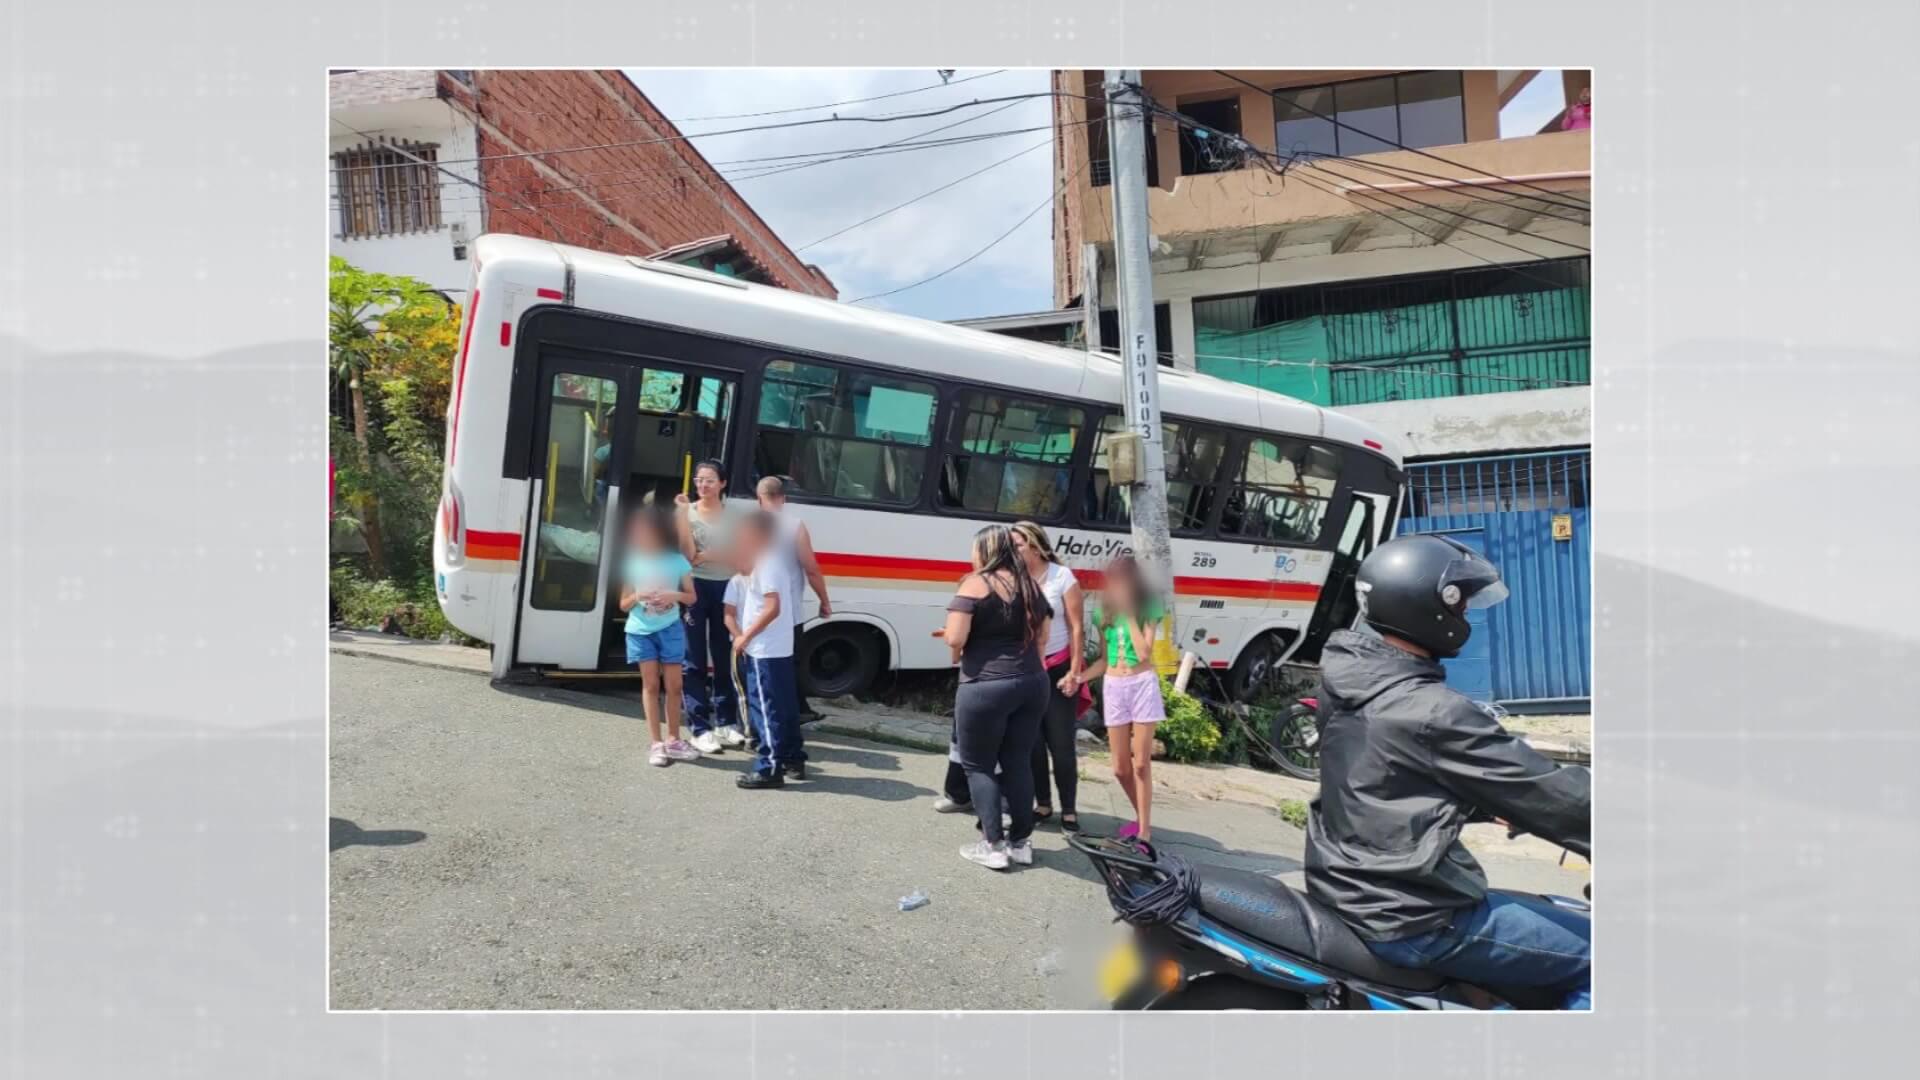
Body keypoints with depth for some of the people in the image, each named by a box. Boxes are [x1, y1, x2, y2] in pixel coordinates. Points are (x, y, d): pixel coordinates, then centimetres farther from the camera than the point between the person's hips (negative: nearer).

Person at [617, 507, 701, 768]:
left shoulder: (677, 561, -4)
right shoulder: (632, 563, -2)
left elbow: (691, 597, 3)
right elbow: (624, 605, 3)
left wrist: (674, 595, -17)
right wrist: (638, 596, -18)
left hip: (669, 629, 0)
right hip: (640, 631, 0)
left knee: (673, 686, 4)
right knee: (651, 685, 2)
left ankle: (673, 740, 17)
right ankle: (655, 743, 7)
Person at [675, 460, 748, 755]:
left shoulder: (735, 515, 6)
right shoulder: (688, 512, -2)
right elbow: (688, 554, -14)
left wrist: (710, 556, -11)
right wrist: (683, 514, -18)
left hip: (726, 588, 3)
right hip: (696, 588, -2)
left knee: (725, 658, 9)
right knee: (694, 661, -1)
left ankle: (725, 723, 18)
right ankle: (700, 729, 2)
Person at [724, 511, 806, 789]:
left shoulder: (765, 565, -13)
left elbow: (773, 608, -23)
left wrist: (745, 636, -18)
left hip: (765, 651, -10)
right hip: (779, 649, 10)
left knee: (766, 709, -5)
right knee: (783, 708, 15)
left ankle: (769, 768, -2)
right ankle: (794, 760, 23)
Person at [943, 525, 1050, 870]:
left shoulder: (976, 583, -9)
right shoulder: (1030, 585, 10)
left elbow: (955, 638, -15)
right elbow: (1041, 638, 17)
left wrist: (956, 653, 5)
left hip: (986, 687, -6)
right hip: (1032, 683, 6)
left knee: (978, 765, 7)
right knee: (1018, 762, 15)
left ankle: (993, 845, 6)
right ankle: (1021, 841, 21)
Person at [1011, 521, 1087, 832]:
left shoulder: (1062, 577, -6)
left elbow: (1076, 628, -5)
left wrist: (1074, 672, -9)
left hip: (1058, 670, -2)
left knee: (1061, 744, -1)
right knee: (1032, 743, 9)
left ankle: (1069, 810, 12)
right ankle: (1042, 803, 24)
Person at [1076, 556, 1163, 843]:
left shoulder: (1147, 610, -4)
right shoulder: (1105, 612, 6)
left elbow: (1144, 653, -17)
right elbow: (1105, 659, 11)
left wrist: (1130, 615, -13)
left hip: (1143, 685, -4)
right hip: (1113, 687, 4)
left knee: (1141, 764, -2)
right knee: (1120, 768, 8)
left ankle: (1144, 831, 7)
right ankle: (1141, 818, 30)